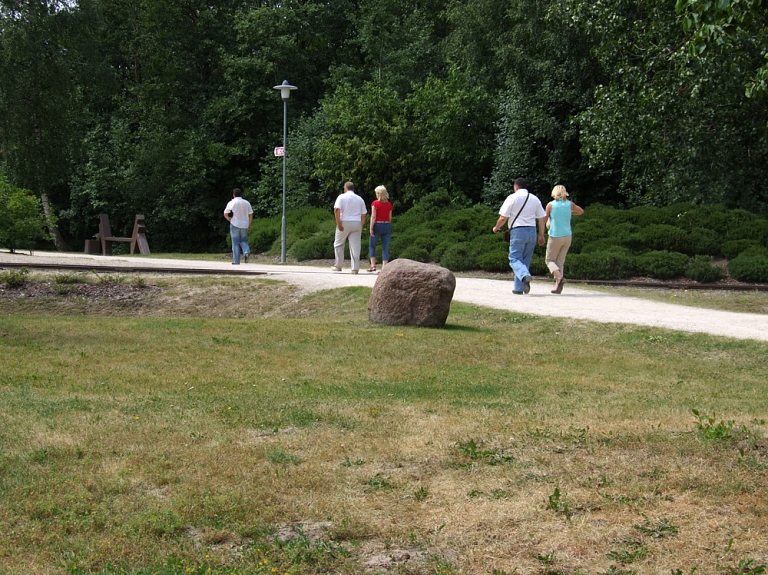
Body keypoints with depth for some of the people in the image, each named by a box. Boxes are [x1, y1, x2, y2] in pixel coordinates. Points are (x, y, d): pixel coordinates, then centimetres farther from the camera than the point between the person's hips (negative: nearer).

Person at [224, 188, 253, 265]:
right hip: (245, 225, 3)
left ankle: (236, 261, 1)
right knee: (243, 240, 16)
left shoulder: (232, 203, -5)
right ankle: (246, 251, -13)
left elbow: (225, 214, -6)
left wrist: (230, 220, 10)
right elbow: (251, 214, 6)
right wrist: (249, 224, 15)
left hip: (235, 224, -3)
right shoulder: (247, 203, 5)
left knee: (235, 243, 3)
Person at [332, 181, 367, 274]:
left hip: (344, 223, -3)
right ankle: (355, 268, -5)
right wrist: (361, 226, 14)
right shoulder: (360, 199, 13)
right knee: (355, 246, 1)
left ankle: (338, 266, 14)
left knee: (338, 244, 12)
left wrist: (339, 223, -14)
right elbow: (363, 214, 11)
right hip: (357, 224, 3)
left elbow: (336, 210, -15)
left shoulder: (342, 197, -1)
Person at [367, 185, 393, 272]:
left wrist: (371, 228, -12)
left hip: (377, 225, -3)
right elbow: (390, 218, 9)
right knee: (385, 248, 2)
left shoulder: (375, 203, -6)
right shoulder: (389, 204, 6)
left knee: (372, 246, 13)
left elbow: (373, 216, -12)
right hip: (387, 226, 3)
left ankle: (373, 265, 4)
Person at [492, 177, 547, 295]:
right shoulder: (535, 199, 12)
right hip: (532, 231, 5)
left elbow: (503, 218, -5)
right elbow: (542, 218, 11)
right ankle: (519, 288, 13)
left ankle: (525, 276, -32)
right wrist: (541, 235, 16)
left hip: (518, 231, -5)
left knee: (514, 259, -3)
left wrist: (496, 228, 13)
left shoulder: (512, 198, -2)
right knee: (525, 260, 12)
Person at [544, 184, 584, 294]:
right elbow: (581, 211, 22)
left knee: (550, 259, 10)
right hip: (567, 236, 4)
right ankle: (557, 287, 5)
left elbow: (545, 220, 3)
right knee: (560, 261, 12)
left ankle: (559, 277, -17)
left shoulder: (551, 205, -6)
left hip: (555, 236, -4)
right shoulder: (570, 204, 4)